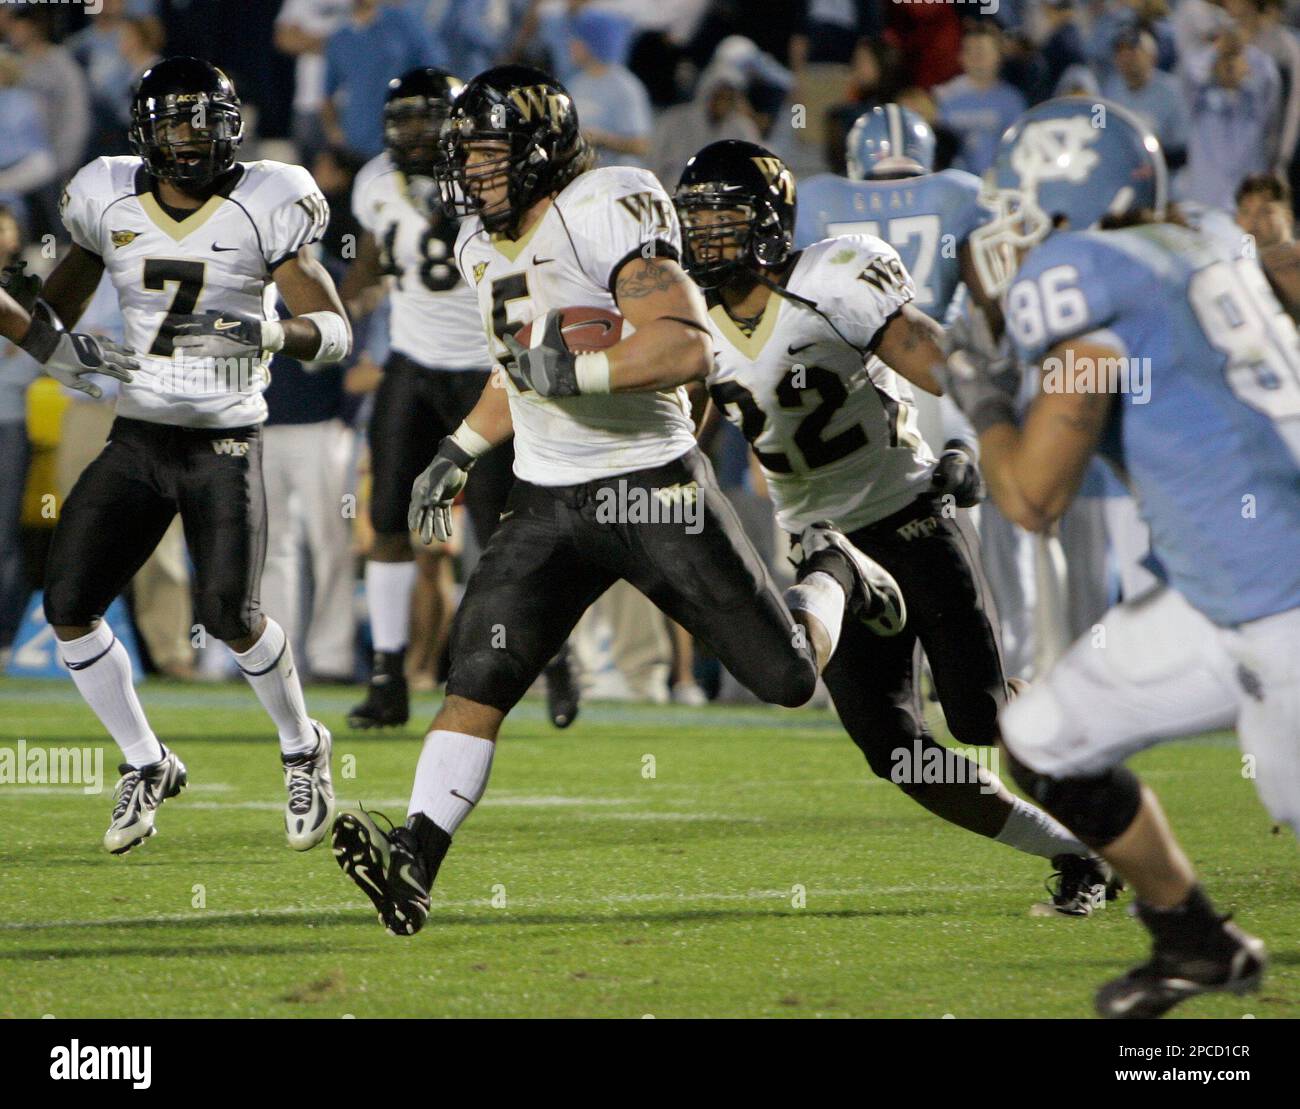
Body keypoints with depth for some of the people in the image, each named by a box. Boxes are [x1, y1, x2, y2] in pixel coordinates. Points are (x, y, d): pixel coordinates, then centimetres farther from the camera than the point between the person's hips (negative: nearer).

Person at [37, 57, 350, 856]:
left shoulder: (265, 207, -9)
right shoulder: (109, 202, 1)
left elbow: (336, 331, -11)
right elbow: (57, 310, 18)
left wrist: (271, 331, -29)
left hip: (226, 441, -4)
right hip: (138, 439, 4)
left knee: (229, 614, -16)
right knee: (68, 605, -6)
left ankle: (304, 750, 13)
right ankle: (146, 765, 14)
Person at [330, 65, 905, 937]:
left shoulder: (603, 213, -17)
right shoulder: (482, 246, 11)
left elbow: (690, 347, -24)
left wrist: (581, 368, -30)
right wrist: (459, 453, 21)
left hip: (654, 487, -6)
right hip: (548, 504, 6)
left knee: (790, 677, 2)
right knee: (477, 683, -12)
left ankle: (831, 573, 35)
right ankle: (413, 866, -17)